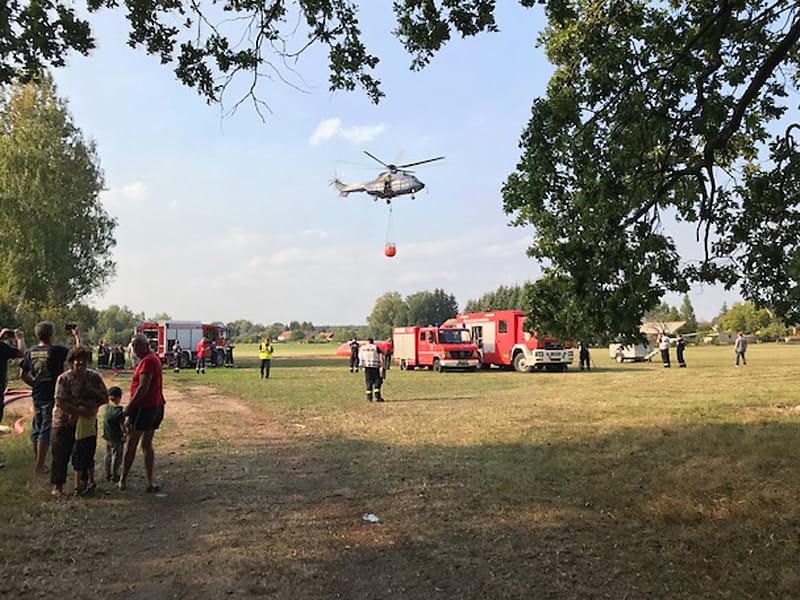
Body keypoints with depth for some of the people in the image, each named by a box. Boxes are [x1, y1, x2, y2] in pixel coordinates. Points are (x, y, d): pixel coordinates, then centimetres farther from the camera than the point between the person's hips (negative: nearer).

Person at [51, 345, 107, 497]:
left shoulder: (94, 377, -3)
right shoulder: (63, 379, -13)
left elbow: (104, 397, -2)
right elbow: (61, 403, -21)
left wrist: (93, 405, -20)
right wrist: (80, 411, -29)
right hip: (64, 423, -3)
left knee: (86, 454, 8)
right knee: (61, 455, 1)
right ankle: (57, 486, 13)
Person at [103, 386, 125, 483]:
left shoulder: (107, 408, -1)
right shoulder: (119, 410, -19)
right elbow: (122, 424, -17)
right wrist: (125, 433, -6)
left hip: (107, 437, 7)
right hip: (117, 438, -7)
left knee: (108, 456, 18)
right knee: (116, 457, 4)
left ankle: (108, 475, 27)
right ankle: (114, 476, 10)